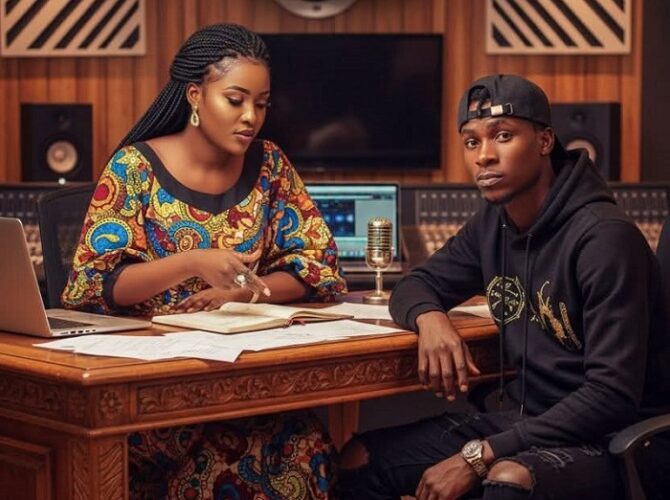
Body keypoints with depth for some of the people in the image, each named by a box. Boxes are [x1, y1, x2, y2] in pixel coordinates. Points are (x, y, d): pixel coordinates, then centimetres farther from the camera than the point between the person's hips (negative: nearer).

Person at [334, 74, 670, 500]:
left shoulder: (605, 238, -19)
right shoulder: (492, 225, 4)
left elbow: (613, 397, -24)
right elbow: (415, 286, 17)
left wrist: (479, 457, -25)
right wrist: (430, 318, -10)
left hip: (617, 441, -7)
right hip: (529, 422, 7)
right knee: (359, 461, -1)